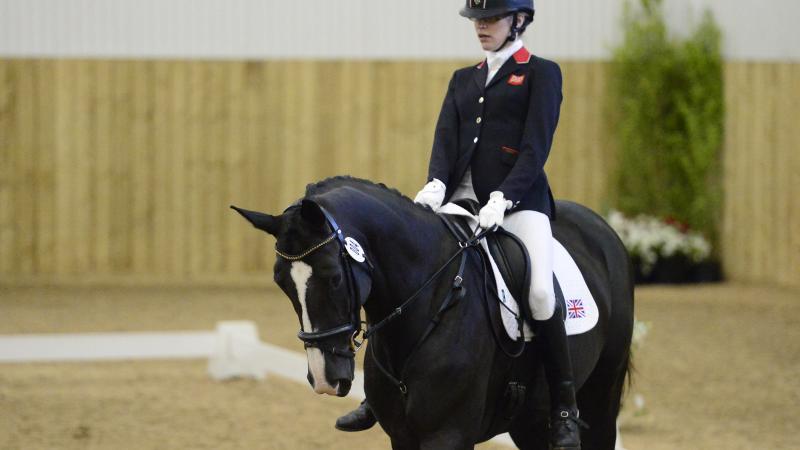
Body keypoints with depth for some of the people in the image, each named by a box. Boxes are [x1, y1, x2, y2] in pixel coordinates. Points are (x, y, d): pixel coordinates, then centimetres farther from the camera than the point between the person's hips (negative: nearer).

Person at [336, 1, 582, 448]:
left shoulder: (542, 74, 3)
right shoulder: (463, 79, 20)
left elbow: (535, 148, -7)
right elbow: (446, 138, 8)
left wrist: (502, 199, -21)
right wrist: (436, 184, -13)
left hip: (519, 200, -6)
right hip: (462, 197, 6)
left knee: (540, 291, -25)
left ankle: (564, 410, -11)